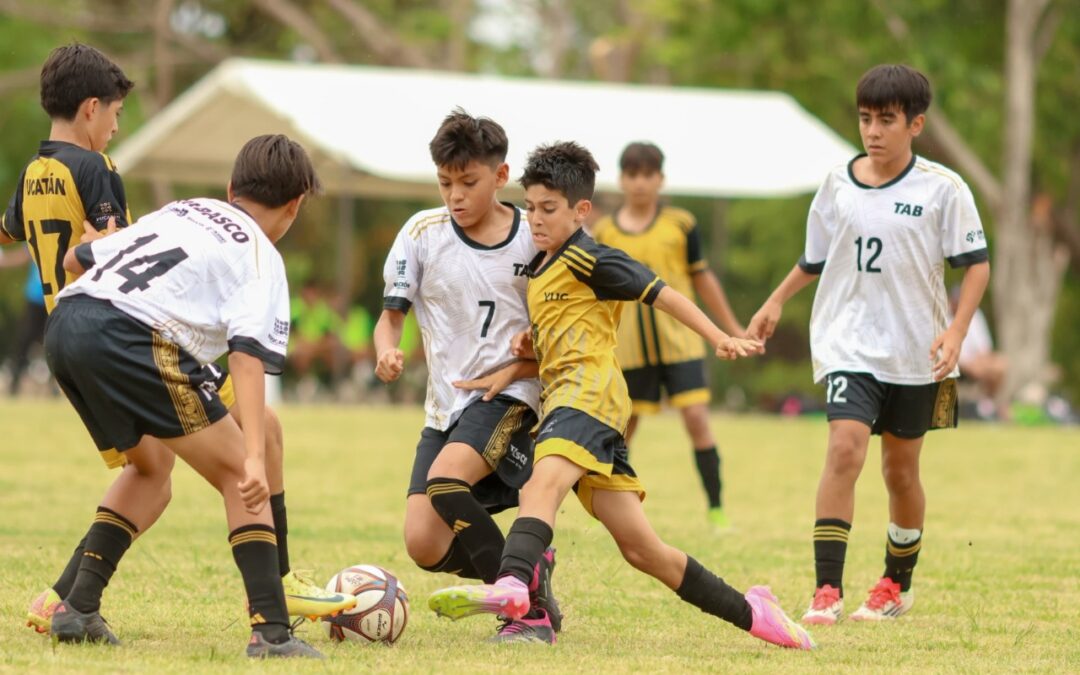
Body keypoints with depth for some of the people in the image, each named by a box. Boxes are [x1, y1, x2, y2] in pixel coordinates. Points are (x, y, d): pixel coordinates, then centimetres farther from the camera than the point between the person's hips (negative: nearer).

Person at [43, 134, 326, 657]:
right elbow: (247, 354, -8)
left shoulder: (180, 211, 28)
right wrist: (255, 457, -17)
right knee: (239, 477, 2)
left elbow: (75, 259, 32)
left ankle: (78, 609, 20)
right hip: (132, 336, -7)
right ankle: (271, 632, -9)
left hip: (63, 322, 7)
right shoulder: (261, 258, 9)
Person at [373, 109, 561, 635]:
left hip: (507, 398, -4)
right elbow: (391, 316, 4)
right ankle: (526, 571, 19)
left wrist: (511, 372, -14)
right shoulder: (423, 232, -2)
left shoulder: (535, 239, -6)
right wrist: (387, 351, -19)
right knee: (424, 546, -9)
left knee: (446, 480, -32)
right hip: (444, 404, 4)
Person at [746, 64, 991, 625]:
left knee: (901, 467, 12)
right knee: (845, 447, -20)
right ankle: (826, 590, -22)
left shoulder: (941, 188, -6)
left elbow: (976, 262, -3)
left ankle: (897, 582, 34)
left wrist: (956, 331, -14)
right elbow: (814, 259, 19)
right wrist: (776, 302, 15)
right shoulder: (838, 185, 2)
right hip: (850, 343, 0)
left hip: (916, 351, 0)